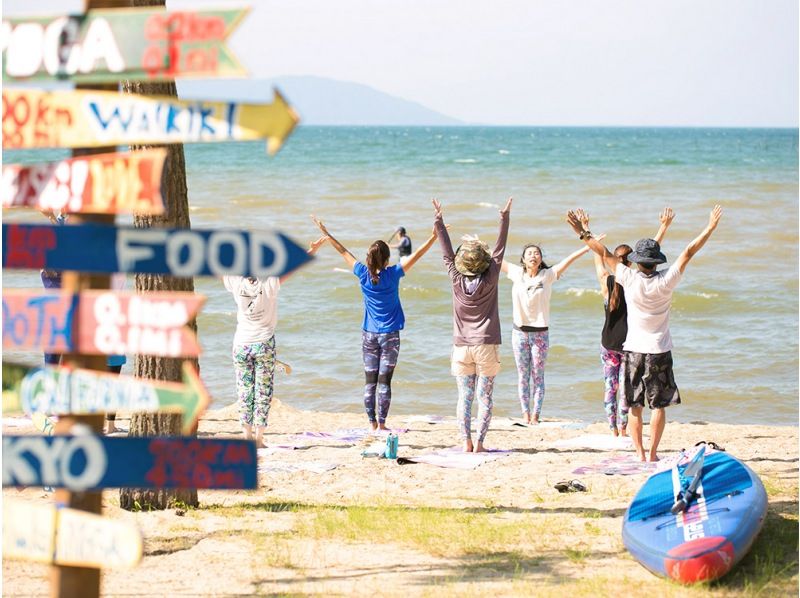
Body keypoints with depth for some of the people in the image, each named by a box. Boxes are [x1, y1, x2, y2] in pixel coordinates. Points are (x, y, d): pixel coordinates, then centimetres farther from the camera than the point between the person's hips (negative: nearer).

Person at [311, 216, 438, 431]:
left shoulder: (363, 274, -5)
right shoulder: (392, 275, -12)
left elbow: (343, 252, 5)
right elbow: (416, 255, -11)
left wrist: (325, 233, 14)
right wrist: (435, 236, -10)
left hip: (369, 334, 3)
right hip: (390, 335, -3)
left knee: (370, 381, 8)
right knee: (384, 381, -1)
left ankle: (372, 423, 9)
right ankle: (381, 424, -1)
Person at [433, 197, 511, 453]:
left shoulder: (457, 280, -5)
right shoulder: (490, 280, -8)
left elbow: (447, 254, 3)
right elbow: (499, 249, -4)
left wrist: (439, 222, 8)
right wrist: (505, 219, -1)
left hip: (462, 346, 2)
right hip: (486, 345, -2)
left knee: (464, 396, 5)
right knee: (484, 397, 0)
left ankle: (466, 442, -1)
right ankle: (479, 443, -5)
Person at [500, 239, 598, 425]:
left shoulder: (548, 275, -2)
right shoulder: (517, 274, 2)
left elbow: (569, 259, -5)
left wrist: (589, 247, -10)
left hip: (540, 333, -1)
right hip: (520, 332, 1)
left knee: (538, 376, 2)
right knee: (523, 376, 5)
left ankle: (535, 414, 5)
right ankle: (525, 414, 10)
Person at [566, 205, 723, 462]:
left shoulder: (629, 279, -11)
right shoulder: (666, 281, -11)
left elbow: (605, 253, -4)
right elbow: (688, 253, -5)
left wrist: (583, 233, 2)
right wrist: (710, 228, 0)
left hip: (634, 350, 0)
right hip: (660, 351, 0)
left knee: (634, 406, 6)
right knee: (659, 404, 4)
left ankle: (639, 453, 3)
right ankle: (653, 453, 2)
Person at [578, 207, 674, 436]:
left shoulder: (606, 281, -6)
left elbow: (597, 255, 5)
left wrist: (585, 228, 16)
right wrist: (664, 227, 4)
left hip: (608, 343, 1)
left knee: (610, 386, 7)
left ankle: (613, 430, 8)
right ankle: (622, 430, 5)